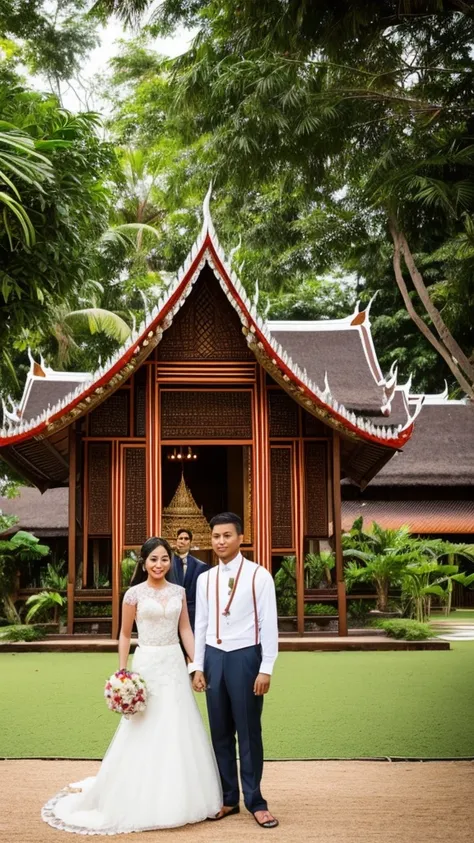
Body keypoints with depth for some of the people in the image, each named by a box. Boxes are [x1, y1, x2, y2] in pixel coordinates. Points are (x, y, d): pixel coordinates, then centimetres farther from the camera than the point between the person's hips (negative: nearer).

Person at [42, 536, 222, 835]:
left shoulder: (178, 591, 6)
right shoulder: (135, 594, -4)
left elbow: (186, 630, 8)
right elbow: (125, 635, 2)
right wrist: (122, 671, -2)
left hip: (175, 665, 4)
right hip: (147, 665, -4)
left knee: (178, 731, 7)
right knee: (145, 732, 1)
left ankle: (175, 798, 20)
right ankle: (143, 800, 14)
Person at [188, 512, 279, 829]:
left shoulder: (259, 576, -6)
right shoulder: (205, 579, 8)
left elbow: (269, 625, -7)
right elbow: (200, 625, 10)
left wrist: (266, 669, -11)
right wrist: (197, 666, 5)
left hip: (245, 657, -4)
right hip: (214, 657, 5)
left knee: (249, 732, 3)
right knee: (220, 732, 10)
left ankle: (255, 801, 15)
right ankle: (228, 798, 22)